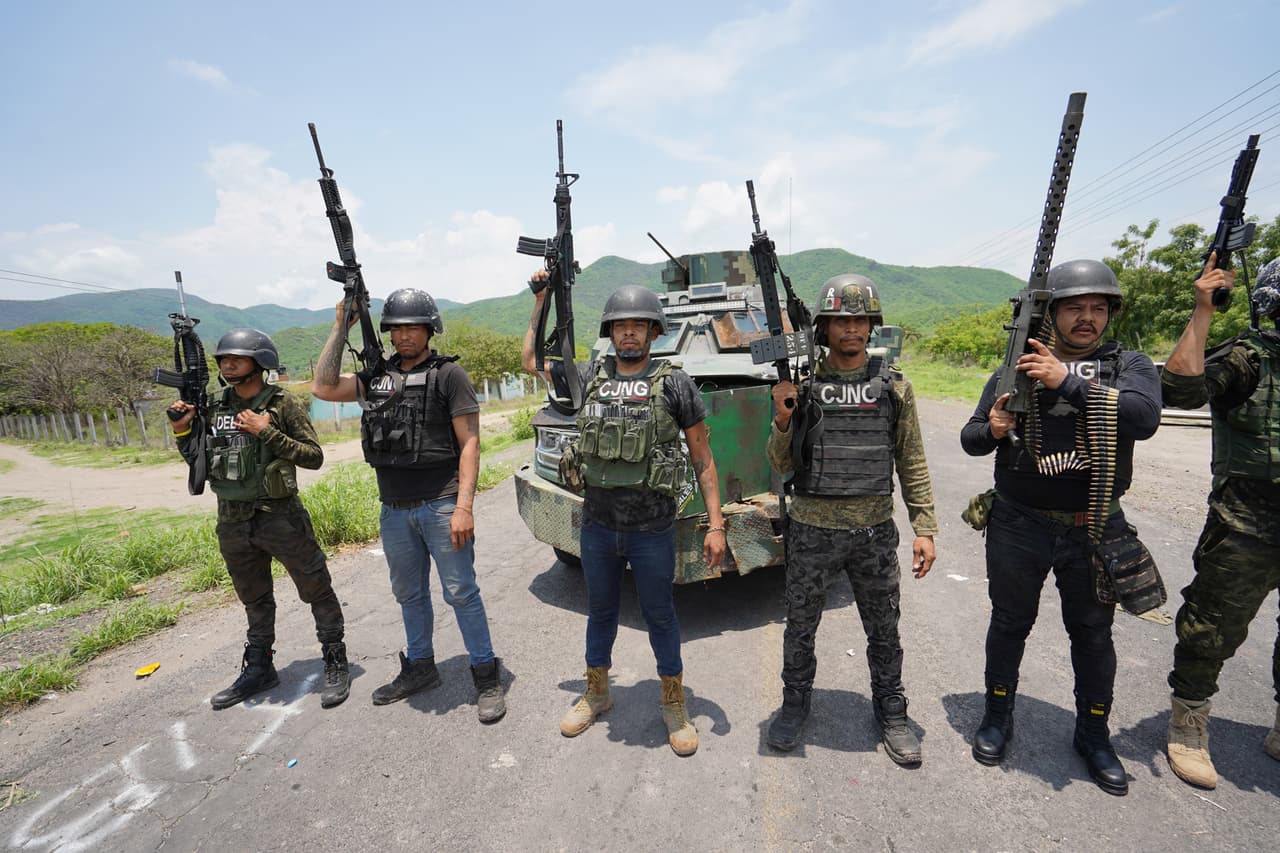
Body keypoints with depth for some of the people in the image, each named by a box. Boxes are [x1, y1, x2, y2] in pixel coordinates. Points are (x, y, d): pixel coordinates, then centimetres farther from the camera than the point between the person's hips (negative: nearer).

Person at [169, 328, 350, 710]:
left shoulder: (283, 404, -8)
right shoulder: (214, 407, 7)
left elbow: (314, 456, -13)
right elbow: (198, 460, 17)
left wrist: (267, 432, -19)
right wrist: (182, 430, 1)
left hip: (281, 517, -5)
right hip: (232, 522, 6)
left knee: (317, 590, 3)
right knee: (254, 599, 20)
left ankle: (336, 664, 18)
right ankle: (258, 669, 36)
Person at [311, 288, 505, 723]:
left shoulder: (448, 373, -6)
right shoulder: (378, 376, 12)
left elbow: (469, 443, -10)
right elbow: (323, 388, 5)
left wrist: (464, 505, -18)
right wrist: (341, 326, 4)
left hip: (441, 505, -6)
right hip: (394, 510, 6)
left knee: (460, 593, -1)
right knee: (409, 594, 18)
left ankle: (486, 676, 13)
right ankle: (419, 667, 36)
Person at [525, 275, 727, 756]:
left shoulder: (675, 384, -7)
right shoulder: (590, 378, 3)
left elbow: (703, 459, -4)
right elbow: (530, 360, 17)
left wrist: (715, 525, -8)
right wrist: (541, 299, 14)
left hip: (652, 530, -3)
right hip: (597, 526, 3)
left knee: (660, 616, 13)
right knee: (601, 611, 20)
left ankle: (674, 705, 34)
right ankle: (596, 694, 42)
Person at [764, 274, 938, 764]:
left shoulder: (894, 388, 0)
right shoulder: (802, 387, -3)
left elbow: (912, 464, 4)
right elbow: (781, 467, -1)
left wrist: (924, 528, -1)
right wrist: (783, 421, -18)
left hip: (874, 532, 1)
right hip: (811, 531, 0)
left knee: (884, 631, 16)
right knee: (800, 627, 14)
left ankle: (890, 712, 38)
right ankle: (795, 704, 36)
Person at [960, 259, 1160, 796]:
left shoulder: (1129, 366, 0)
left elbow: (1143, 418, -22)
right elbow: (969, 439, 3)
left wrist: (1068, 381, -27)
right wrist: (992, 431, -19)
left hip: (1094, 530, 1)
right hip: (1020, 526, 0)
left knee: (1093, 634, 16)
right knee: (1010, 624, 14)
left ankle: (1093, 734, 38)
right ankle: (998, 716, 35)